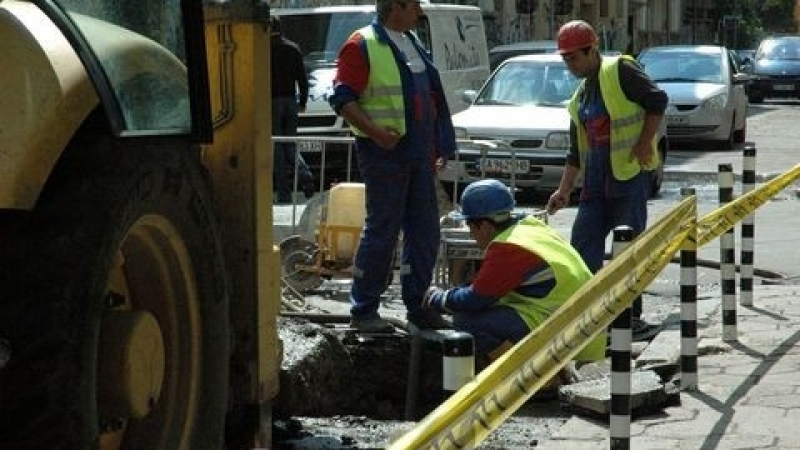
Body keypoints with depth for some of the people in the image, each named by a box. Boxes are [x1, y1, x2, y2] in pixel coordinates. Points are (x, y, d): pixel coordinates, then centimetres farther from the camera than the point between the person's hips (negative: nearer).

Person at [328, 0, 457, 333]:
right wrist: (375, 133, -25)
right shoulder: (363, 45, -10)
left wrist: (437, 148, 18)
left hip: (418, 152, 8)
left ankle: (417, 306, 19)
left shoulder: (411, 43, 17)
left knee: (425, 230, 9)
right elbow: (342, 98, -15)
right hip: (385, 152, -8)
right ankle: (363, 311, 4)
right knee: (382, 230, -5)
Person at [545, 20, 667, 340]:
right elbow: (577, 151, 21)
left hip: (630, 172, -8)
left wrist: (644, 145, -15)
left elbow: (657, 100, -11)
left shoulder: (620, 71, -6)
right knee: (583, 243, 4)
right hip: (596, 179, 8)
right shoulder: (580, 96, 18)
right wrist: (564, 190, 17)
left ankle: (632, 318, 3)